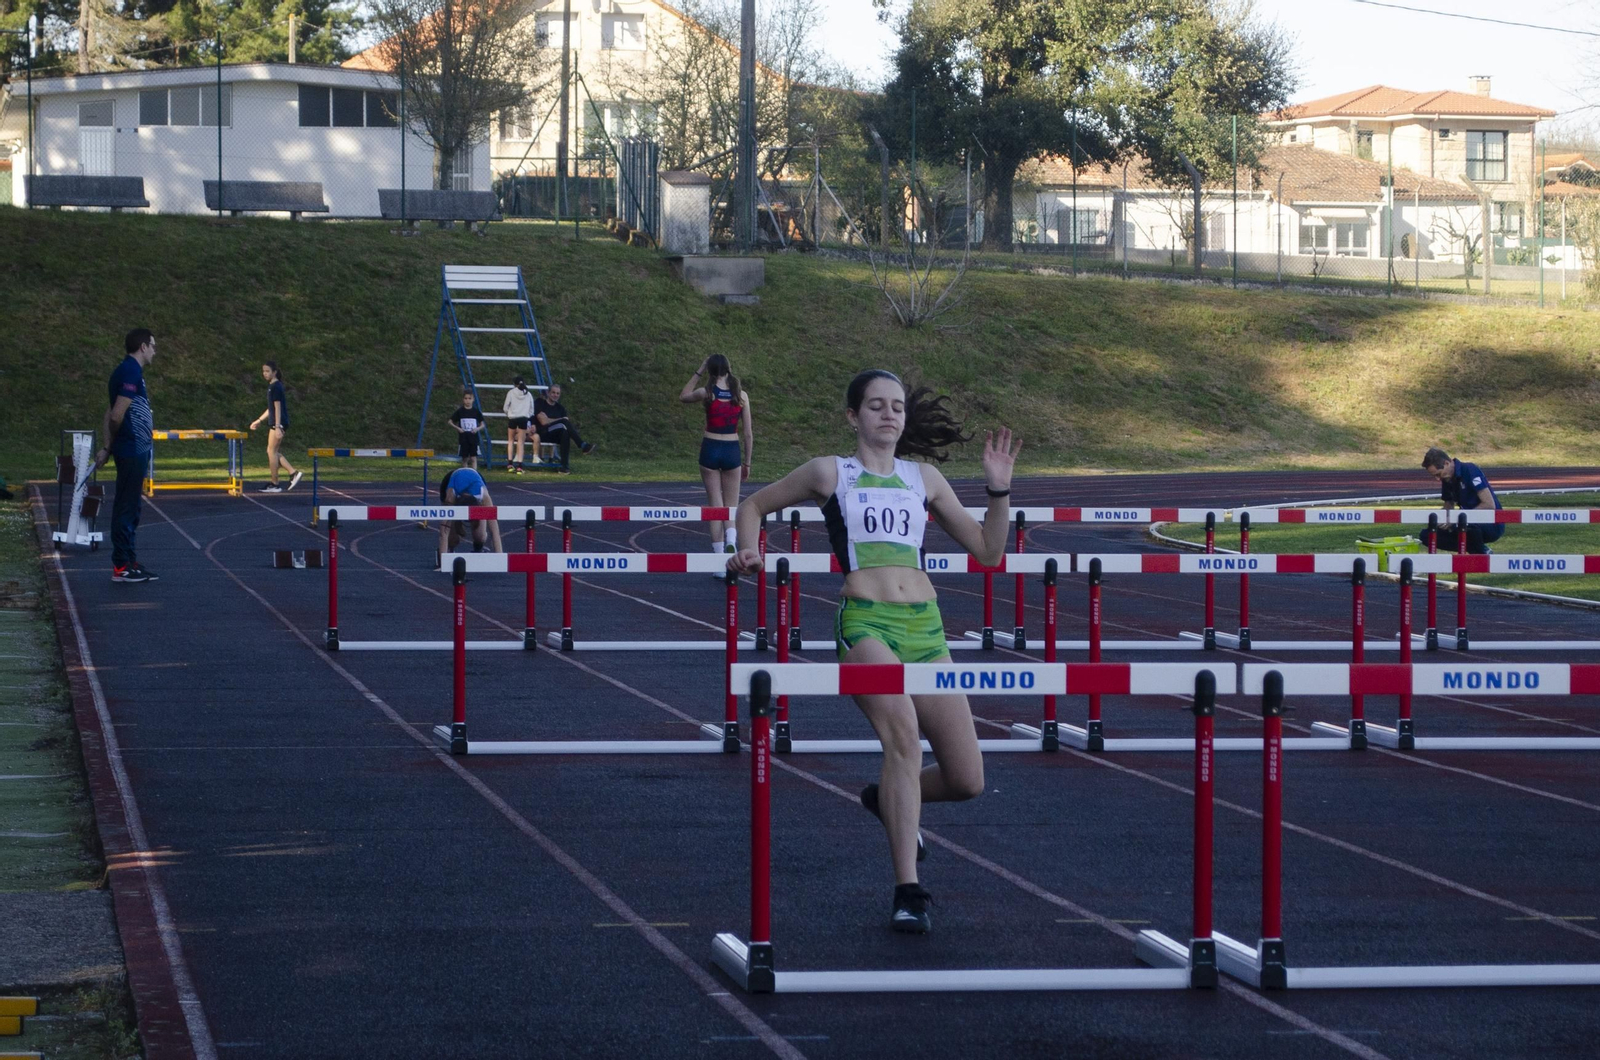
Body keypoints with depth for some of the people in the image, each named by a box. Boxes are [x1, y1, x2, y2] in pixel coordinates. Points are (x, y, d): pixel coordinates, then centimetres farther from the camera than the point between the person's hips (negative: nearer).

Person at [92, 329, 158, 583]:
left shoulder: (127, 372, 16)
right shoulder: (131, 372, -15)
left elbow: (112, 415, 14)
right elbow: (117, 415, -19)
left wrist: (109, 446, 7)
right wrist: (111, 445, -3)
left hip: (136, 451, 10)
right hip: (132, 451, -10)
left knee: (132, 507, 14)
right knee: (126, 508, -6)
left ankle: (130, 562, 21)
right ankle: (121, 567, -3)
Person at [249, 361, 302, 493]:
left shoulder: (275, 387, -13)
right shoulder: (272, 386, 16)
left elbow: (277, 408, -18)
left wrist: (277, 427, -22)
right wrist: (258, 421, 28)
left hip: (278, 423, -10)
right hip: (274, 423, 10)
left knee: (272, 451, -4)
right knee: (274, 452, 11)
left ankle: (274, 484, 0)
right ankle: (293, 473, 10)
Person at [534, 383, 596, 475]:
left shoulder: (560, 408, 17)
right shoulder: (540, 403, 0)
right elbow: (544, 421, -13)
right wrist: (562, 419, -9)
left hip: (555, 436, 5)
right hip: (542, 434, -5)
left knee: (565, 432, -32)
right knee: (564, 422, -27)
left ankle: (563, 466, -37)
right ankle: (582, 446, -32)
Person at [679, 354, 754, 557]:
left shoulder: (707, 393, -7)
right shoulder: (741, 396, -2)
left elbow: (683, 396, 15)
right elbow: (748, 433, 2)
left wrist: (698, 373, 13)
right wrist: (747, 462, 10)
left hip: (710, 449, -1)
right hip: (732, 451, 1)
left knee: (715, 505, 7)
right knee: (732, 505, 11)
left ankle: (719, 553, 7)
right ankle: (731, 538, -18)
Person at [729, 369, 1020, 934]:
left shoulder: (924, 478, 19)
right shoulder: (830, 472, 10)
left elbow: (988, 551, 21)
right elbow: (754, 505, 22)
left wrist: (999, 488, 9)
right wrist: (750, 555, 5)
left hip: (926, 628, 4)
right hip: (865, 624, -4)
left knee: (967, 781, 0)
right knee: (903, 734, -31)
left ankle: (888, 798, 34)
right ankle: (908, 892, -28)